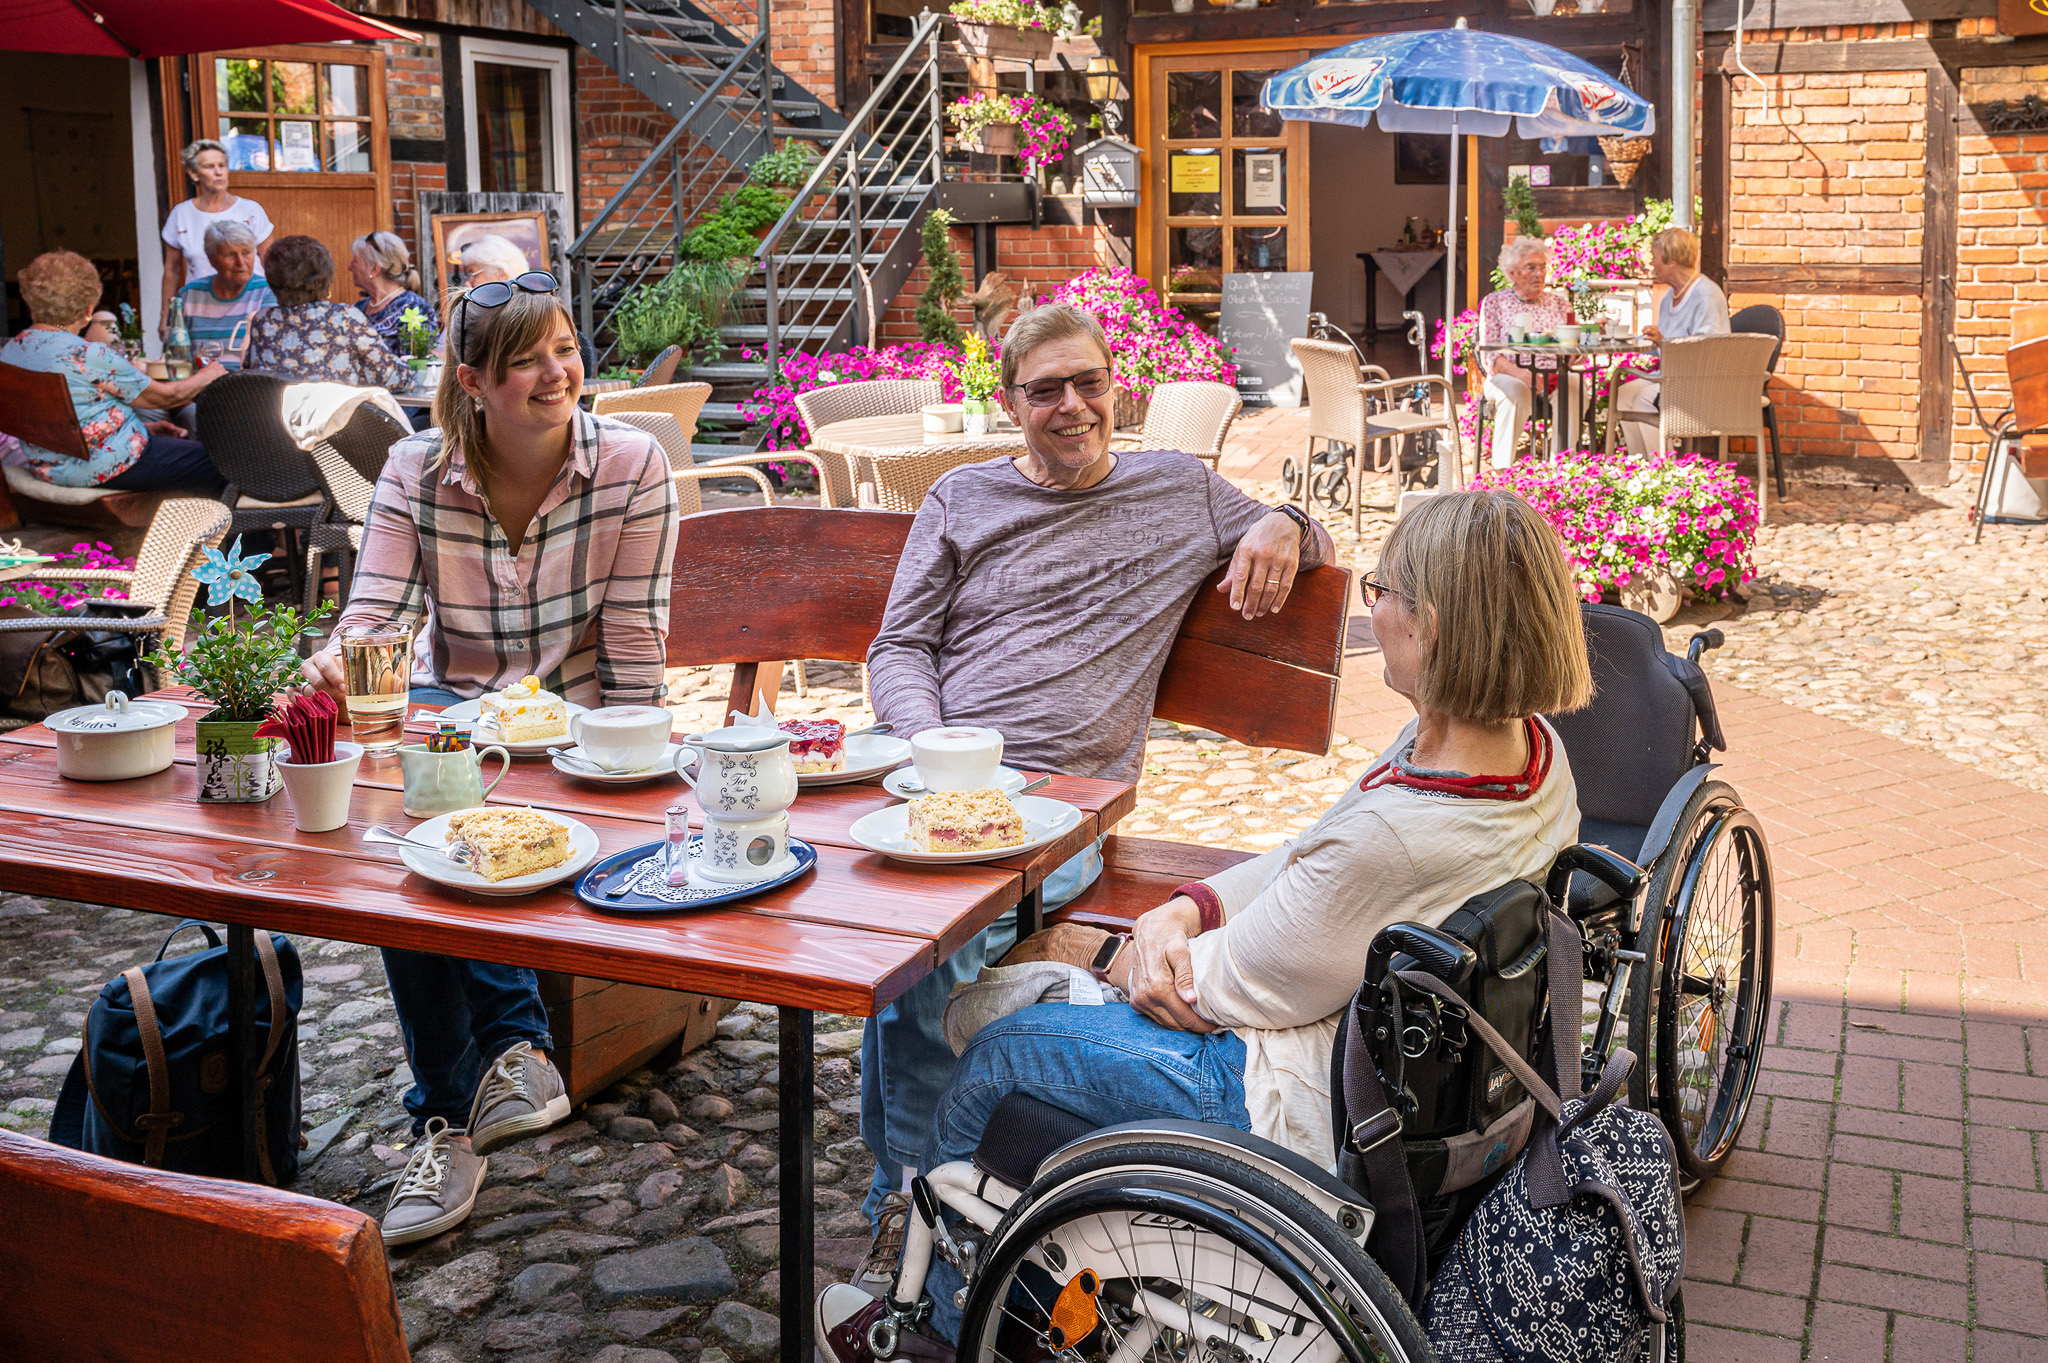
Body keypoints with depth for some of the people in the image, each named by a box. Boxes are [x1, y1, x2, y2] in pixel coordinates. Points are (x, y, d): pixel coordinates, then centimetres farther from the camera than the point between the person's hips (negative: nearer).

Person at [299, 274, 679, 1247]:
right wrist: (332, 670, -36)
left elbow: (633, 643, -11)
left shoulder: (632, 464, -10)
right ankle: (517, 1042, -14)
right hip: (450, 704, 3)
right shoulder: (415, 472, -4)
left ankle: (450, 1116, -10)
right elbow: (372, 619, -12)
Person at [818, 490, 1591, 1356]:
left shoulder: (1397, 835, -36)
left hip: (1303, 1106, -9)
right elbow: (1310, 861, 3)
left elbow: (1242, 983, -20)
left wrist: (1139, 958, -1)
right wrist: (1186, 909, -9)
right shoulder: (1527, 744, -7)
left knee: (996, 1056, 7)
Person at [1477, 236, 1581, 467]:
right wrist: (1521, 374, -21)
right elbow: (1489, 356, -2)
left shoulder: (1558, 303, 20)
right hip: (1507, 376, -2)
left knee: (1573, 385, -32)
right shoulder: (1494, 302, 9)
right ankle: (1503, 472, -35)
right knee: (1516, 392, -37)